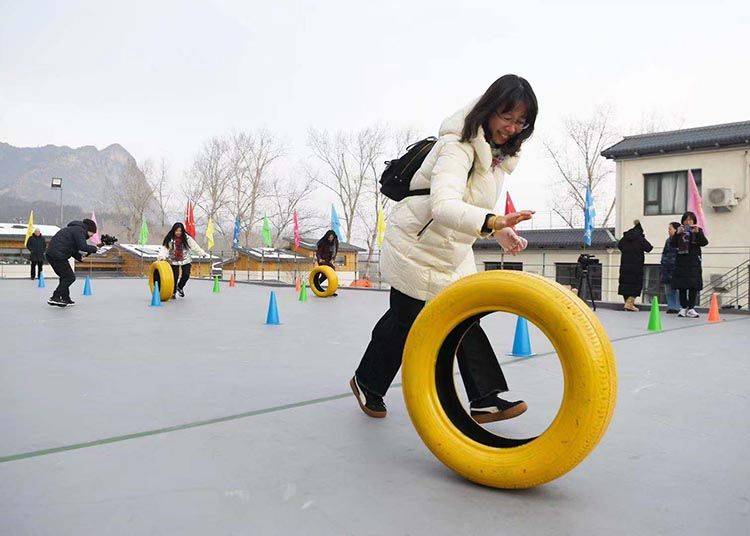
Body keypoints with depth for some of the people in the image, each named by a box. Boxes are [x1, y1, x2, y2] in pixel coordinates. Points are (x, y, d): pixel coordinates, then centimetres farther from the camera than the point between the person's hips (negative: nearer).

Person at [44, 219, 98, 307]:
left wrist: (79, 256, 14)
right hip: (58, 256, -10)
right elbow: (83, 246, -18)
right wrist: (94, 248, -1)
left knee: (65, 276, 19)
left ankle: (66, 299, 22)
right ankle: (55, 298, -4)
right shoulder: (79, 230, -6)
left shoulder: (74, 229, 25)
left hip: (50, 253, 10)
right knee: (70, 277, -2)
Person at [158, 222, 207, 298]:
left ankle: (180, 287, 25)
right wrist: (161, 256, -31)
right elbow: (165, 248, -15)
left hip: (185, 260, 2)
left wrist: (201, 253, -6)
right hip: (174, 261, -1)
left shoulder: (187, 238, -4)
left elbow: (194, 246, -1)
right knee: (175, 277, -2)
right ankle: (173, 292, 18)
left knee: (186, 275, -4)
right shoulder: (169, 239, -9)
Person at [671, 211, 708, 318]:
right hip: (681, 262, 1)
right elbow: (673, 244, -2)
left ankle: (691, 308, 1)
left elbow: (704, 243, -7)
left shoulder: (698, 231, 6)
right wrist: (677, 234, -17)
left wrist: (698, 232, -21)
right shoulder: (680, 231, 8)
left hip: (694, 262, -1)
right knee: (681, 286, 2)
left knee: (693, 286, -4)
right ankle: (683, 308, 9)